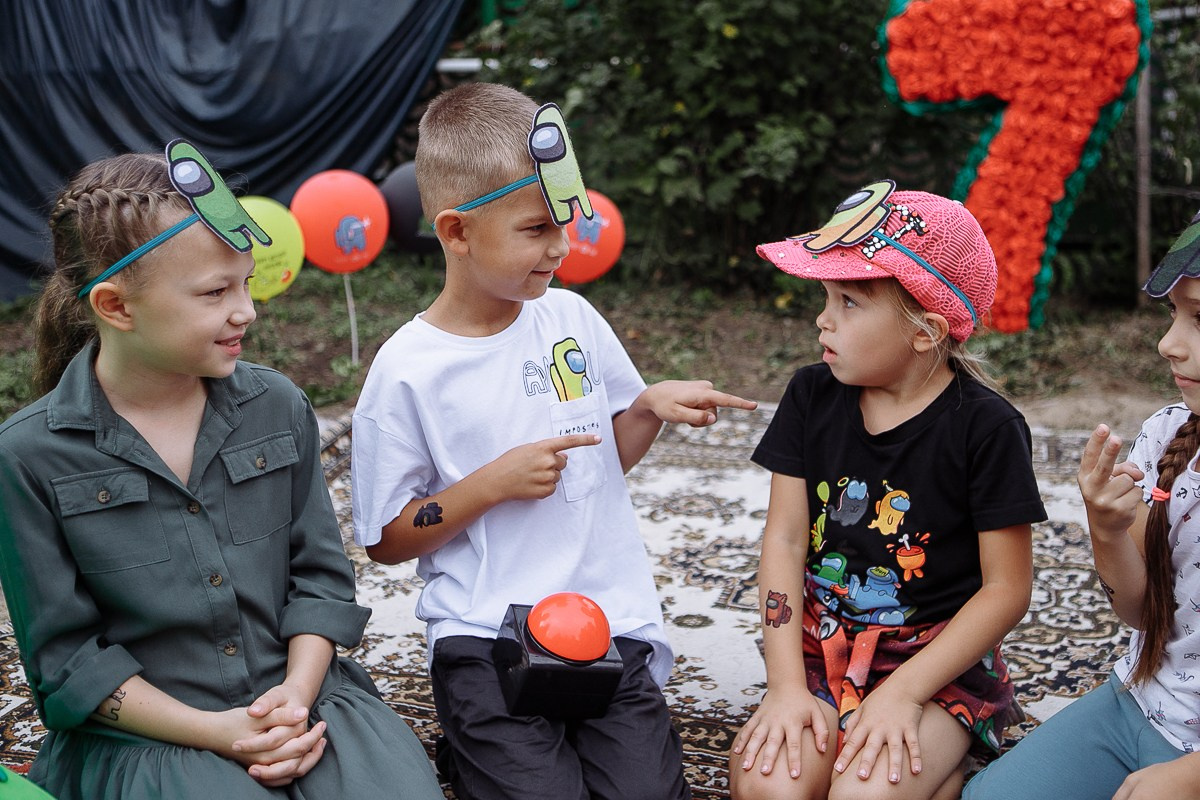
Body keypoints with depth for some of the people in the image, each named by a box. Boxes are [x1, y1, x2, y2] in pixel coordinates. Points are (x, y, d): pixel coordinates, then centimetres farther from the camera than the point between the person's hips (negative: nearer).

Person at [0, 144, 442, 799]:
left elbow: (320, 573, 6)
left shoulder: (278, 407, 3)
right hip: (144, 734, -3)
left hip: (298, 697, 3)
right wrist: (215, 732, -15)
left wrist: (297, 694, -11)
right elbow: (65, 657, -5)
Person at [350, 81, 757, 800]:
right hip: (487, 634, -3)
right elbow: (386, 540, -4)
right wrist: (494, 483, -15)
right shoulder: (407, 370, -8)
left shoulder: (573, 318, 5)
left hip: (611, 616, 4)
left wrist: (652, 405, -2)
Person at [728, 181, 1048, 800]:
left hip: (938, 663, -2)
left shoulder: (986, 428, -12)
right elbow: (785, 540, -1)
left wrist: (903, 693, -17)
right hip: (821, 653, 3)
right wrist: (786, 684, -11)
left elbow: (1006, 590, -9)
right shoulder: (813, 396, 1)